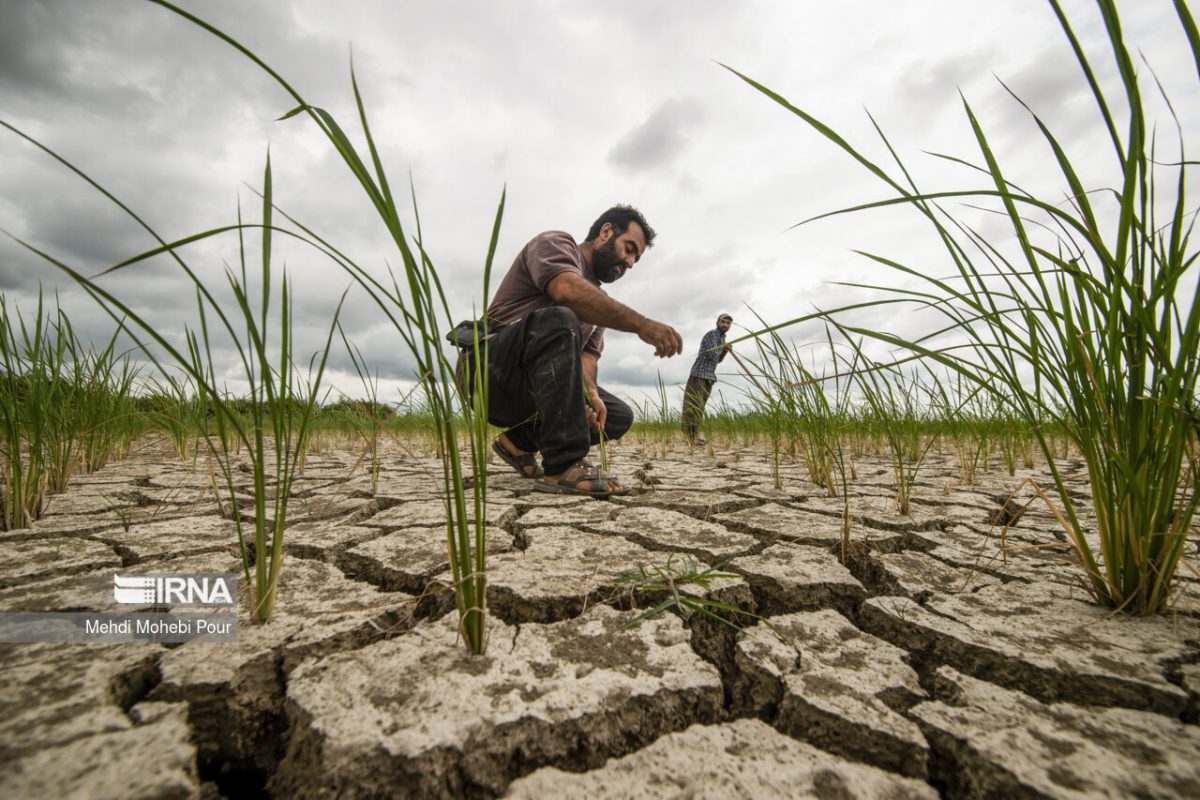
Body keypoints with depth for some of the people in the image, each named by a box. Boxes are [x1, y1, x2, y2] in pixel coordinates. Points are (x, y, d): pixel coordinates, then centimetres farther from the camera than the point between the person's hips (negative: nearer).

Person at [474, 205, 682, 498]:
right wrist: (641, 324, -34)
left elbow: (588, 355, 4)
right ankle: (563, 467, -37)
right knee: (558, 321, -34)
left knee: (620, 416, -2)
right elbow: (568, 291, -27)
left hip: (530, 393, 8)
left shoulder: (599, 301, 19)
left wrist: (591, 395, -17)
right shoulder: (555, 243, -3)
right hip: (488, 369, -8)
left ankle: (520, 440, 4)